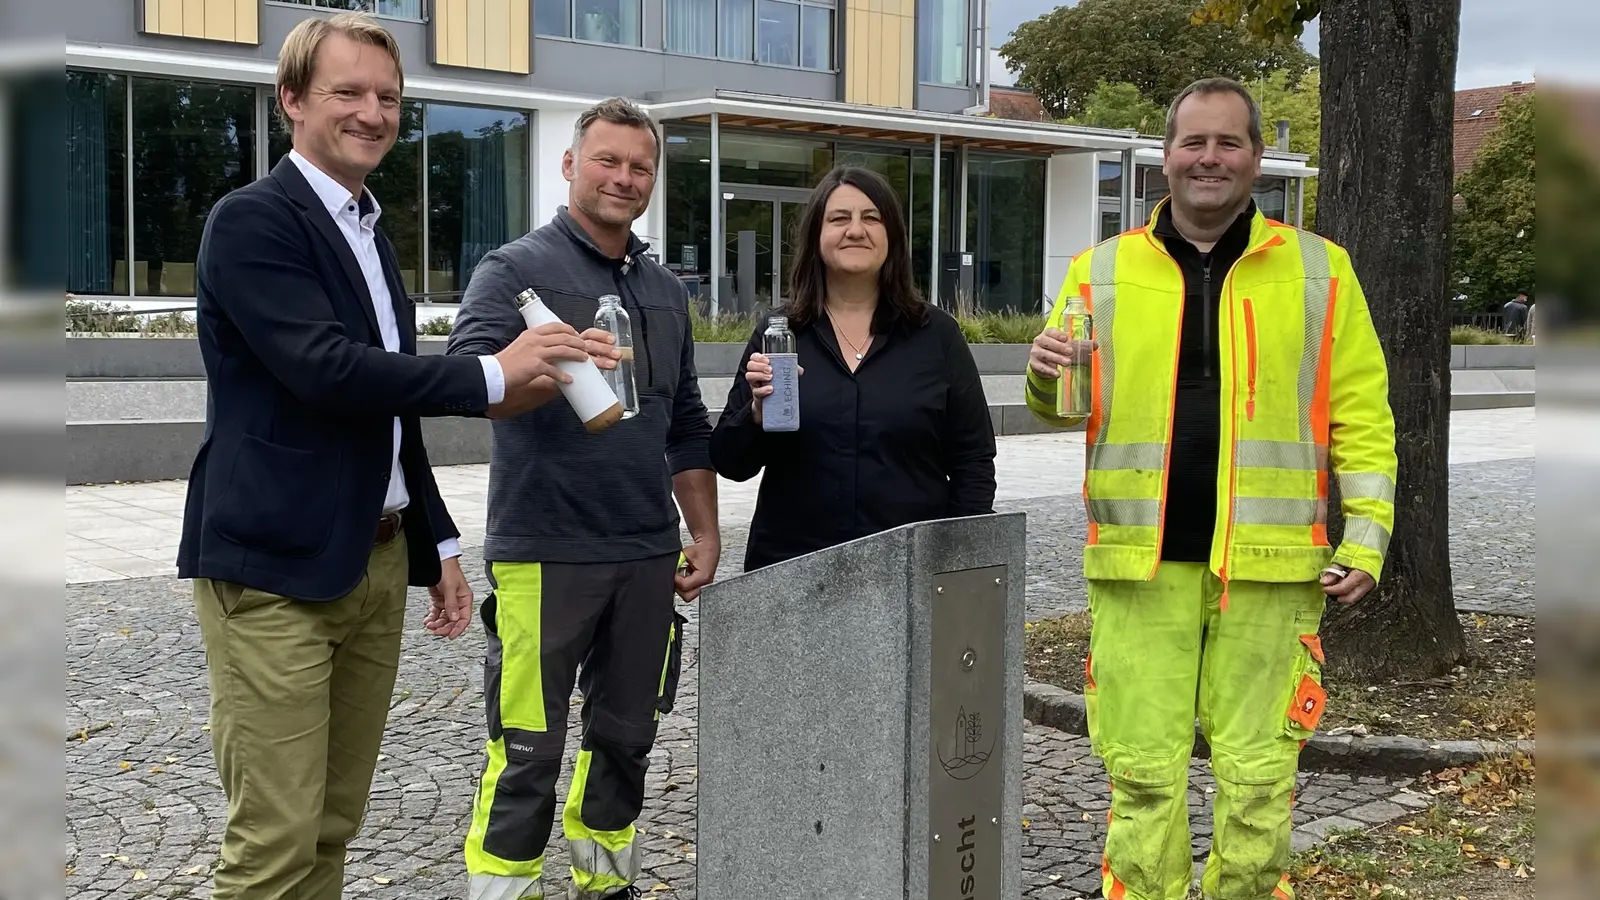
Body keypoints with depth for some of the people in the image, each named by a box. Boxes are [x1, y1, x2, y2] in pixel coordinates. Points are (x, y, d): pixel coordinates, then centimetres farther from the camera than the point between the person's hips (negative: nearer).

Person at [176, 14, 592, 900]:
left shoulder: (370, 235, 18)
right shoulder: (251, 219, -8)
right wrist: (491, 375, -18)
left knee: (333, 826, 12)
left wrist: (438, 545, 18)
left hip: (376, 561, 8)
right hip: (274, 567, -8)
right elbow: (323, 366, -22)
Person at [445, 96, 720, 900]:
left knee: (625, 740, 15)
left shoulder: (665, 289, 14)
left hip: (648, 555, 6)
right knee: (528, 753, -2)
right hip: (545, 553, -6)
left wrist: (705, 532, 13)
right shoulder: (514, 269, -4)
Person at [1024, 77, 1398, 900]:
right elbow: (1066, 411, 15)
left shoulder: (1319, 271, 6)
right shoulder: (1102, 272, 9)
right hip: (1140, 561, 1)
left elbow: (1361, 416, 7)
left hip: (1267, 562, 0)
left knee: (1258, 778, 6)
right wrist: (1048, 377, -8)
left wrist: (1366, 538, -1)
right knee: (1144, 776, 4)